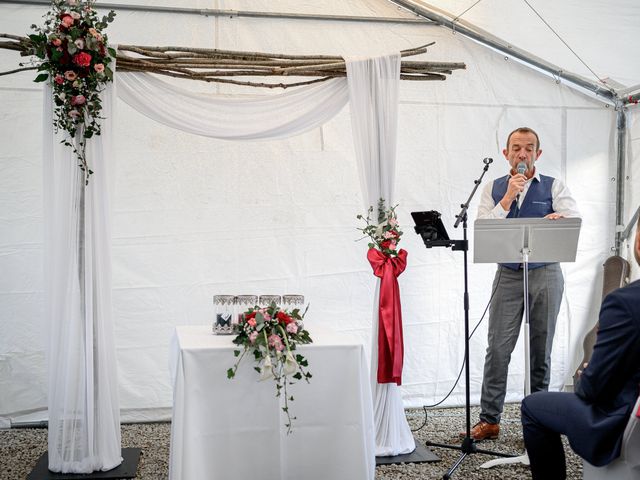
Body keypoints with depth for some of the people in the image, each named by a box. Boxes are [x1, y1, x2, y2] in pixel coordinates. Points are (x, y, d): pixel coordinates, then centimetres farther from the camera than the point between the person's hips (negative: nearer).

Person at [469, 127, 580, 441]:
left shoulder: (554, 187, 4)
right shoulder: (494, 189, 8)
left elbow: (575, 220, -9)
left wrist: (559, 217, -31)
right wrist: (508, 198, -12)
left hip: (545, 274, 0)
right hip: (508, 274, 1)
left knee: (541, 349, 7)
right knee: (497, 348, -3)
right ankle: (489, 420, 4)